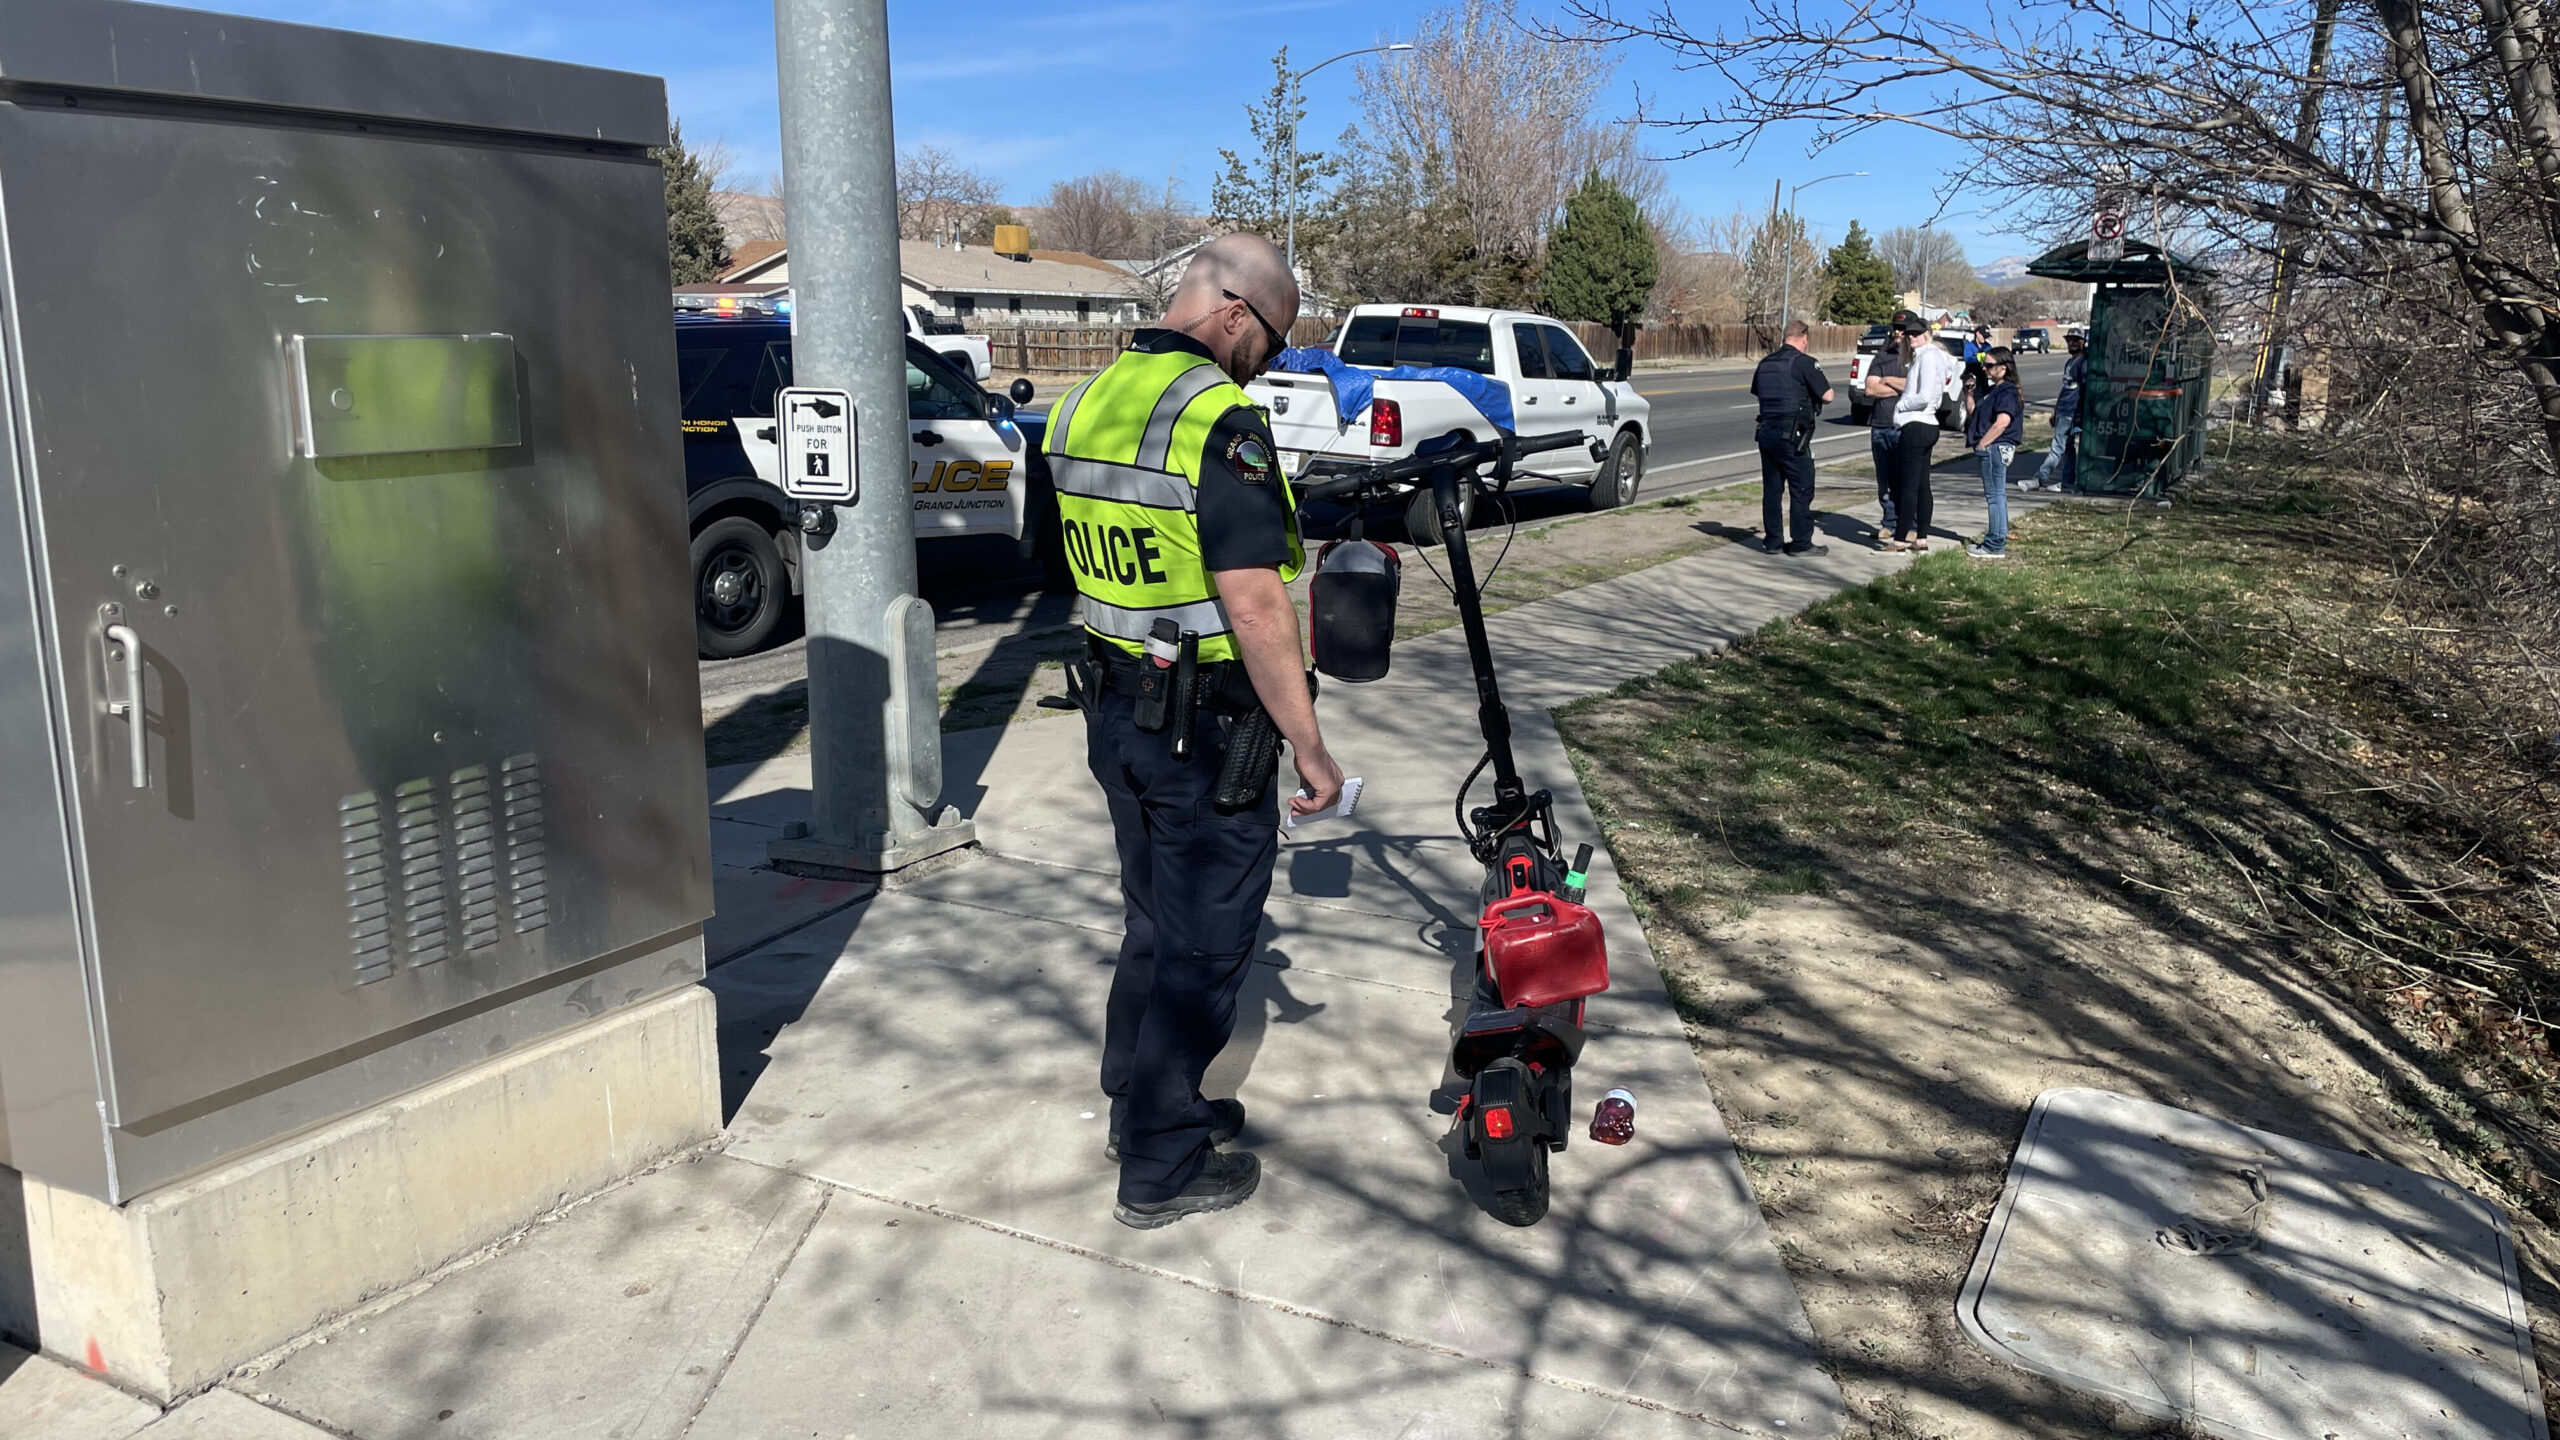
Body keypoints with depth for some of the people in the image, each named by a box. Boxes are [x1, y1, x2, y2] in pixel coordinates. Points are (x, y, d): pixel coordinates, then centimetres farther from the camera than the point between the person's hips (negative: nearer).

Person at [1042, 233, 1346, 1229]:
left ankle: (1142, 1106, 37)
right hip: (1205, 726, -8)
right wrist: (1309, 746, -19)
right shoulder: (1220, 420, -20)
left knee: (1155, 921, 22)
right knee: (1204, 943, 5)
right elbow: (1254, 606, -25)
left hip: (1114, 708, 9)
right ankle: (1161, 1168, 16)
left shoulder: (1086, 403, 8)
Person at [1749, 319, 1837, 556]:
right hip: (1792, 435, -7)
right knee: (1801, 489, 0)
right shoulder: (1804, 362, -10)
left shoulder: (1765, 363, 11)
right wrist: (1813, 393, 10)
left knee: (1772, 488, 11)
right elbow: (1827, 396, -12)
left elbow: (1756, 391, 27)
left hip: (1766, 432, 7)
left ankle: (1772, 540, 15)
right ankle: (1801, 543, 2)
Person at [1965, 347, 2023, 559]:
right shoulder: (1992, 390, 17)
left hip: (1995, 448, -11)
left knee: (1995, 496, -8)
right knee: (1997, 495, 15)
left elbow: (2002, 422, -26)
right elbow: (1973, 414, 22)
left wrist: (1982, 444, -20)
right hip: (1991, 449, 11)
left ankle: (1995, 546, -6)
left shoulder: (2007, 392, -14)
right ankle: (1996, 541, 23)